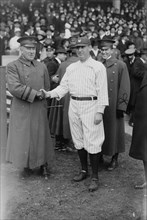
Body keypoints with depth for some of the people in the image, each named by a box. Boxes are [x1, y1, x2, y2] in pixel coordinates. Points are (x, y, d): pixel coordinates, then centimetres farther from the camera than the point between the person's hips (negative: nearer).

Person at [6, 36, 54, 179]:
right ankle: (26, 166, 23)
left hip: (39, 110, 3)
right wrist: (35, 93, -15)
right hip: (21, 111, -3)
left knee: (41, 138, 9)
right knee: (23, 139, 5)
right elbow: (14, 88, -17)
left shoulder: (42, 67, 8)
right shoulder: (13, 66, -5)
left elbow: (47, 88, 15)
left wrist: (41, 97, 0)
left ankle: (43, 165, 25)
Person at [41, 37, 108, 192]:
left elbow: (102, 90, -9)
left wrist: (100, 111, -15)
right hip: (74, 106, 6)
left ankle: (95, 177, 7)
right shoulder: (71, 68, 12)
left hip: (90, 106, -6)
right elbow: (64, 86, 10)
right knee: (78, 141, 13)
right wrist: (50, 94, -7)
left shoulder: (98, 67, -5)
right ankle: (84, 170, 29)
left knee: (92, 142, -5)